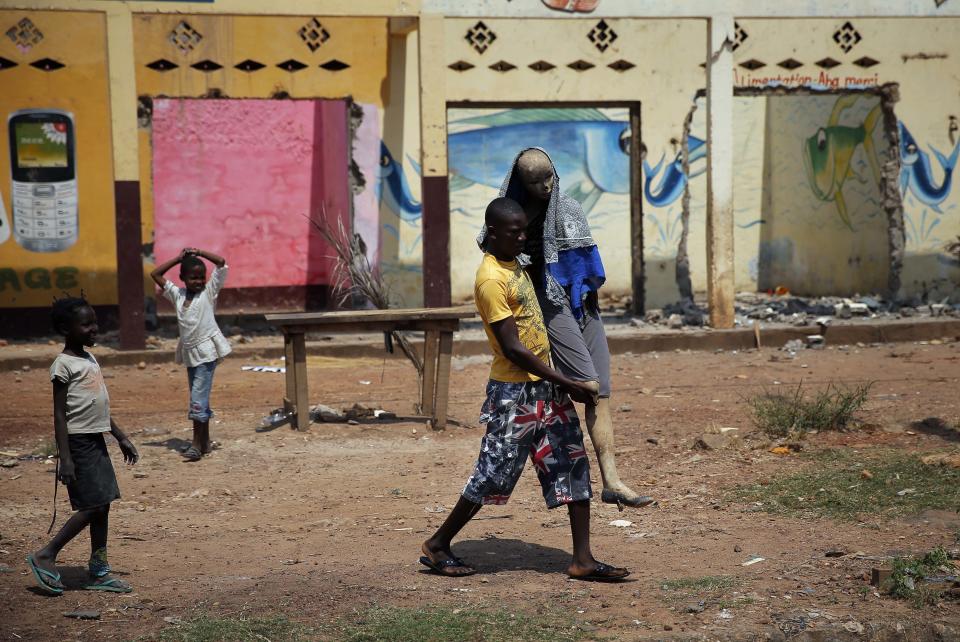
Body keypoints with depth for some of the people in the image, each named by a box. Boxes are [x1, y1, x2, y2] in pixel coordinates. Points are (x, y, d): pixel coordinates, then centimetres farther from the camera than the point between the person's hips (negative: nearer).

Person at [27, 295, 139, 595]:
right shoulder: (63, 365, -12)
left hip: (96, 441, 8)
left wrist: (121, 438, 21)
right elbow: (60, 415, -14)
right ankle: (45, 556, 3)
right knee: (92, 506, -9)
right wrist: (65, 458, -19)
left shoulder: (90, 359, 14)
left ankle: (99, 571, 15)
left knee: (102, 506, 8)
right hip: (78, 442, -8)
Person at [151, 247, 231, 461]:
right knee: (199, 398, 13)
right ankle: (205, 441, 21)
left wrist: (198, 252, -4)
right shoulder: (177, 294, 9)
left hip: (206, 350, -6)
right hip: (189, 352, 6)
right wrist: (178, 258, 9)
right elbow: (155, 274, 13)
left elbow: (221, 263, -10)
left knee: (198, 398, -12)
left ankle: (197, 444, -11)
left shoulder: (209, 292, -2)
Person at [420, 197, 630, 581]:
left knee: (574, 467, 4)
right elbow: (512, 350, -21)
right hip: (514, 391, -9)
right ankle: (437, 546, 15)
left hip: (545, 385, 9)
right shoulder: (491, 280, -19)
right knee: (494, 474, -1)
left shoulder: (515, 263, 10)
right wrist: (567, 384, -18)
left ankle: (583, 560, 6)